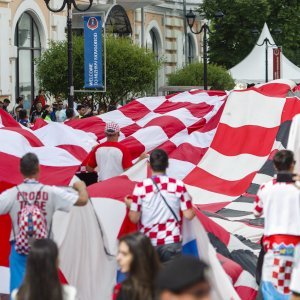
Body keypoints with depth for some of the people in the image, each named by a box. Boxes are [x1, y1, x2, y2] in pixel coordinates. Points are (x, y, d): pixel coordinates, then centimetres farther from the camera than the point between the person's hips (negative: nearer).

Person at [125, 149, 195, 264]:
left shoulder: (141, 187, -8)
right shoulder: (178, 185, -5)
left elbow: (134, 218, -5)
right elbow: (189, 215, -4)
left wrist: (130, 205, 16)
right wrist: (189, 201, 17)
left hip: (148, 243, 0)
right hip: (172, 242, 0)